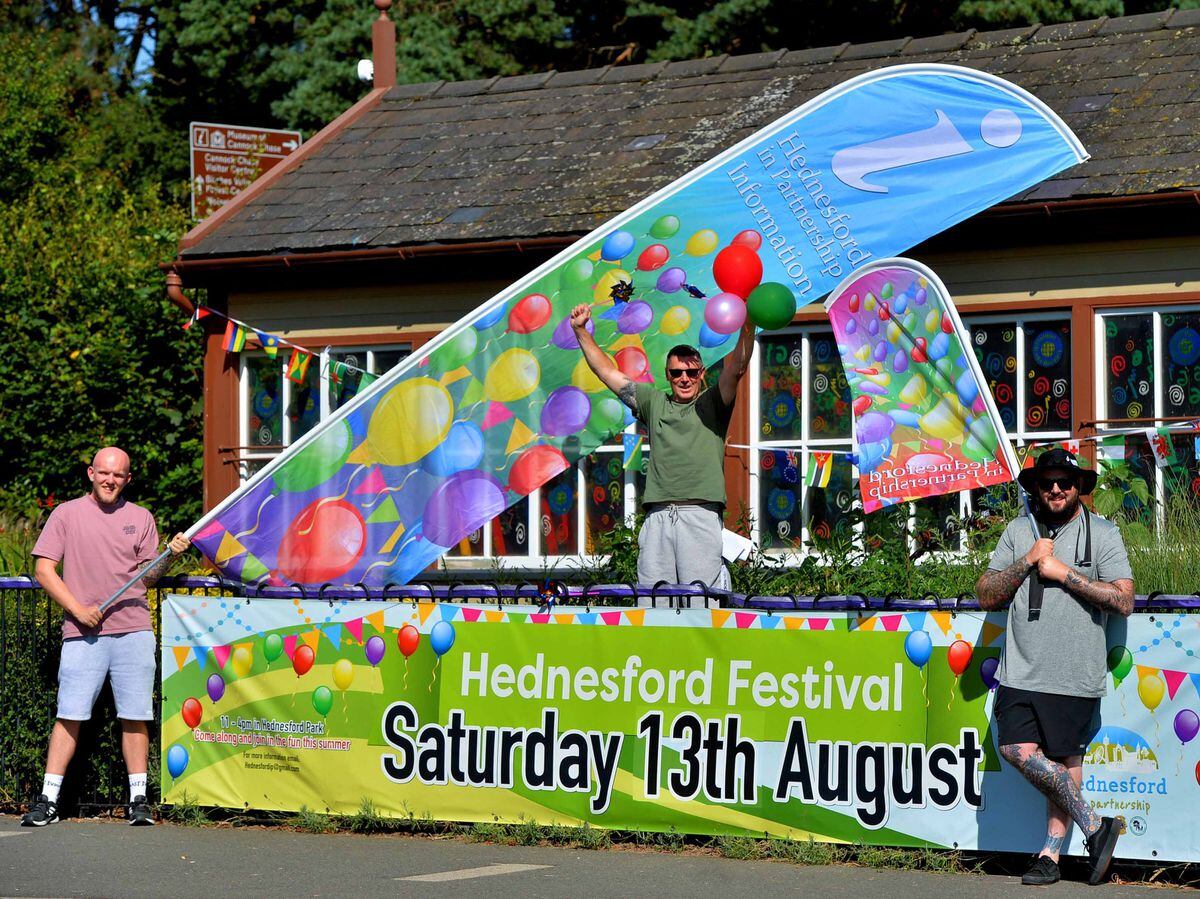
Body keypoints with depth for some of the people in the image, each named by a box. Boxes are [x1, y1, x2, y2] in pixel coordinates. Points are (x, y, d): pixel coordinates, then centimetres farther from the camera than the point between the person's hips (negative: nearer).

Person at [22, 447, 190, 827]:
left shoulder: (140, 518, 13)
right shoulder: (67, 514, 6)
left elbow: (147, 577, 14)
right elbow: (44, 569, 3)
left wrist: (169, 556, -6)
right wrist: (78, 609, -7)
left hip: (133, 629, 2)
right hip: (83, 634, -2)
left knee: (135, 716, 0)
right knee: (69, 715, -4)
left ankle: (138, 800, 5)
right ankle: (48, 801, -1)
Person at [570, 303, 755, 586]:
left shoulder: (711, 404, 13)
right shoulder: (654, 403, 22)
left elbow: (736, 369, -3)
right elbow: (608, 372, 24)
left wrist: (747, 327, -19)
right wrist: (580, 330, 19)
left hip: (701, 515, -3)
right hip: (657, 517, 3)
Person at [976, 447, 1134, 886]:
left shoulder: (1102, 533, 1)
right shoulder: (1019, 532, 12)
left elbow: (1123, 600, -9)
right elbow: (987, 596, 10)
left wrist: (1064, 573, -10)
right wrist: (1028, 561, -4)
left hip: (1074, 675, -3)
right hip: (1021, 670, 3)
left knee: (1065, 759, -1)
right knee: (1016, 749, -9)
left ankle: (1051, 853, 9)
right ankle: (1095, 826, 1)